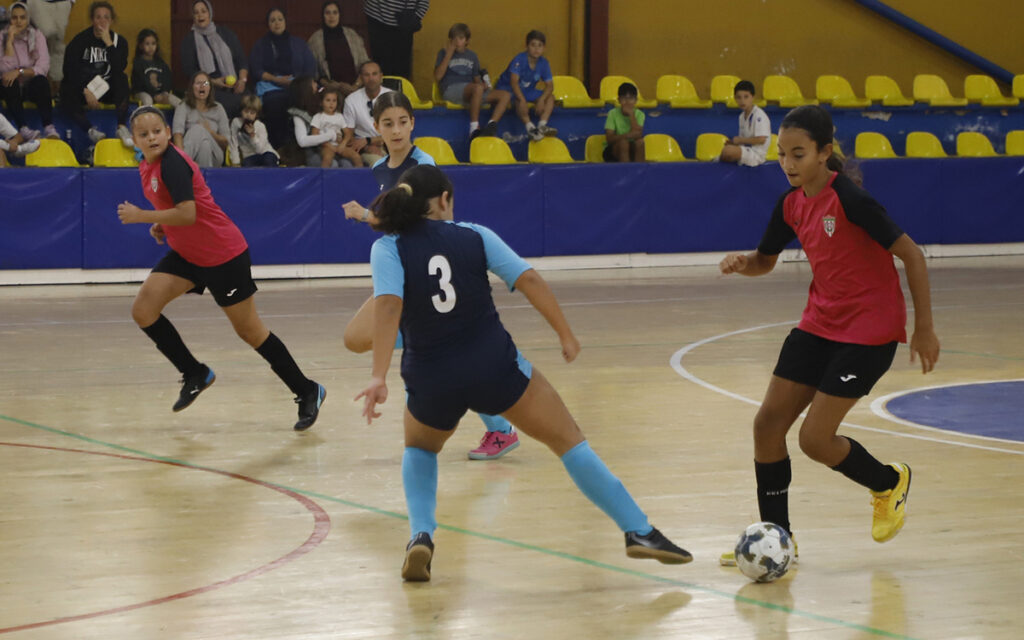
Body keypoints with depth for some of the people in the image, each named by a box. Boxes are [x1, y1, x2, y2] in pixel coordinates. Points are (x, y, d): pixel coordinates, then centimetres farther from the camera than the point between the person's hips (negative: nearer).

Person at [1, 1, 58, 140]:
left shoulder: (36, 35, 1)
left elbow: (43, 66, -12)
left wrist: (19, 72, -25)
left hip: (31, 86, 1)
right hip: (12, 88, -1)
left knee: (41, 81, -33)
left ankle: (49, 129, -44)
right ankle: (23, 129, -48)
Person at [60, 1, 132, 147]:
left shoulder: (119, 41, 2)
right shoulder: (80, 40, -2)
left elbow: (119, 68, -16)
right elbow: (69, 70, -7)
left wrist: (108, 43, -19)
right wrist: (86, 92, -18)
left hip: (107, 90, 1)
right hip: (81, 88, -1)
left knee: (122, 80, -31)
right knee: (68, 98, -34)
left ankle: (122, 127, -38)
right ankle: (92, 132, -38)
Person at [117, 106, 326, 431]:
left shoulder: (172, 163, -22)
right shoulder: (148, 166, 6)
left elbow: (187, 213, -30)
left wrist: (140, 216, -23)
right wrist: (162, 224, 5)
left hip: (223, 255, -9)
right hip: (186, 254, 9)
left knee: (250, 331, 0)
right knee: (143, 309, -8)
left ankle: (307, 392, 15)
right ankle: (195, 374, 8)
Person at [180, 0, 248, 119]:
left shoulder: (226, 34, 19)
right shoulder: (189, 41, 11)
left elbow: (242, 60, 17)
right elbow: (188, 69, 2)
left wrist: (242, 80, -3)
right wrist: (213, 82, -11)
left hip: (234, 88, 3)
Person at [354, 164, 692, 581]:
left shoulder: (388, 248, 0)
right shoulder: (473, 236, 4)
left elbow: (388, 305, -17)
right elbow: (529, 280, -4)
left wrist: (379, 377, -23)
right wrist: (565, 334, 5)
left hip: (432, 381, 1)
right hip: (494, 366, -1)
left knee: (420, 450, 32)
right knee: (569, 441, 13)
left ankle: (421, 536, 9)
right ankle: (638, 532, 9)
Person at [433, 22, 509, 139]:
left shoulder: (472, 56, 22)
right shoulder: (444, 53, 10)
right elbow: (438, 76, -4)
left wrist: (483, 86, -1)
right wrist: (449, 55, -5)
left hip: (470, 92, 6)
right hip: (451, 90, -6)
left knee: (505, 95, -14)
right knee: (477, 88, -39)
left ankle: (491, 125, -33)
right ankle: (474, 128, -41)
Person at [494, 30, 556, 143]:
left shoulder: (543, 63, -6)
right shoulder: (520, 59, -23)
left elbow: (550, 85, -7)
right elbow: (514, 82, -31)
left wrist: (541, 99, -27)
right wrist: (522, 100, -43)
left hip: (528, 91, 6)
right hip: (508, 88, -6)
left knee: (550, 97, -10)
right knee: (520, 101, -38)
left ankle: (542, 125, -25)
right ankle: (530, 127, -42)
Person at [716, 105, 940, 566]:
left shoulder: (848, 199, -21)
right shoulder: (792, 205, 2)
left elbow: (910, 253, -17)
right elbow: (764, 261, 16)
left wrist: (924, 329, -15)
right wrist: (740, 262, -9)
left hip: (869, 331, -8)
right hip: (820, 324, 8)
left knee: (814, 439, -9)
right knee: (768, 422, 0)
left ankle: (890, 483, 21)